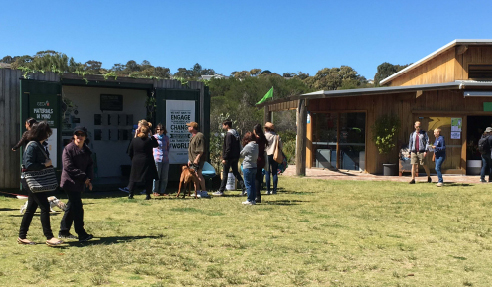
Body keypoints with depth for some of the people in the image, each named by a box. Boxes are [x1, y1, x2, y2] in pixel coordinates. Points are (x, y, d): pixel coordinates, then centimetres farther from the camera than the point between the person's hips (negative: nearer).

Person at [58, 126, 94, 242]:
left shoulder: (86, 151, 11)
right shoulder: (68, 149, -10)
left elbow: (90, 165, 14)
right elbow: (68, 167, -16)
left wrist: (89, 179, -3)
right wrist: (84, 177, -16)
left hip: (80, 183, 8)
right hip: (70, 182, -7)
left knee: (72, 206, 14)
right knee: (78, 207, -9)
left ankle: (63, 232, 26)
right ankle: (81, 234, -6)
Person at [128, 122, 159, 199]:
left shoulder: (134, 140, 0)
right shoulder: (149, 140, -11)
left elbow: (130, 152, 6)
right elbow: (156, 145, 9)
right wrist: (151, 136, 11)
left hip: (136, 162, 3)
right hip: (147, 163, -3)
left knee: (133, 178, 12)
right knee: (149, 179, 6)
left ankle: (130, 194, 10)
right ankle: (148, 195, 3)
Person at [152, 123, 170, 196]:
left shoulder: (166, 138, 12)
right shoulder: (154, 137, 3)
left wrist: (167, 154, 12)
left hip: (165, 159, 4)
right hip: (157, 159, -4)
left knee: (164, 177, 5)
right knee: (157, 176, -3)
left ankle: (162, 191, 13)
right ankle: (155, 191, 6)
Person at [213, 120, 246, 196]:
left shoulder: (229, 134, -15)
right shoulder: (236, 133, 13)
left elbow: (228, 147, -20)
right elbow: (239, 146, 15)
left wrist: (224, 158, -17)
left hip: (229, 158, -8)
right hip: (235, 157, 8)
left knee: (225, 174, -1)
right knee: (236, 173, 12)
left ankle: (221, 191, 6)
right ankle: (244, 188, 5)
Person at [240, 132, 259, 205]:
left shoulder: (248, 146, -16)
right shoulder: (257, 146, 4)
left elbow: (241, 154, -2)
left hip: (247, 167, -7)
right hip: (254, 167, 7)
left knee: (248, 184, 0)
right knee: (253, 184, 13)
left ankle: (249, 200, 3)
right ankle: (253, 199, 17)